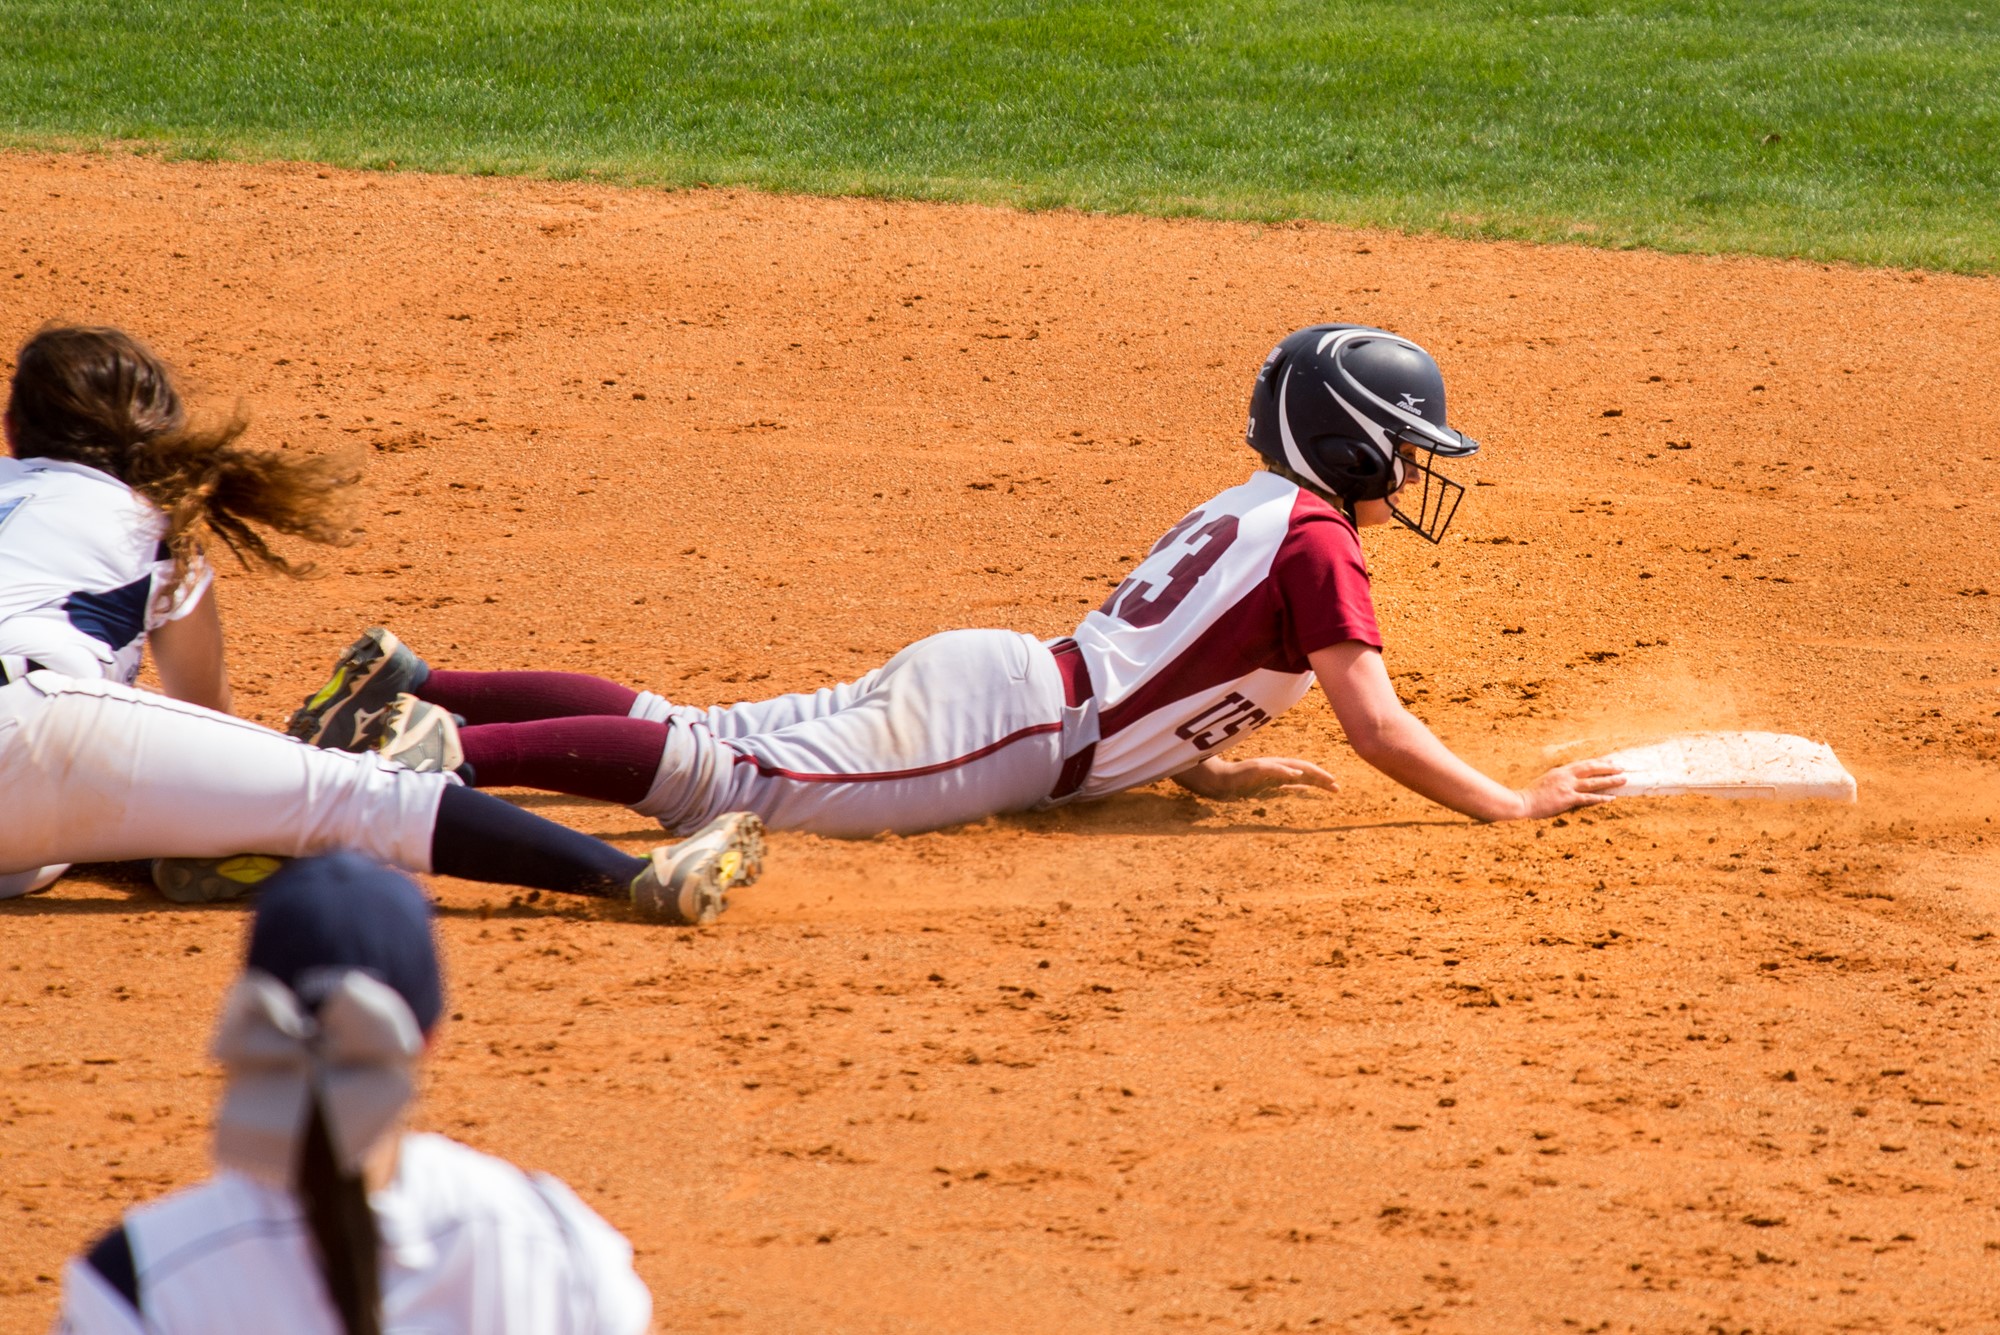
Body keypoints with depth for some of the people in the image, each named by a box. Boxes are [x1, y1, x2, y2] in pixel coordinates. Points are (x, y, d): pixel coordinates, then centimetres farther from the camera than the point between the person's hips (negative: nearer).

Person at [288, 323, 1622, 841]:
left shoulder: (1240, 511, 24)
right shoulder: (1317, 541, -6)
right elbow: (1377, 725, -13)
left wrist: (1209, 765, 24)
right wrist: (1509, 804, -5)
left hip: (964, 678, 9)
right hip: (998, 722, -9)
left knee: (691, 736, 6)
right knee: (723, 778, -19)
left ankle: (410, 688, 1)